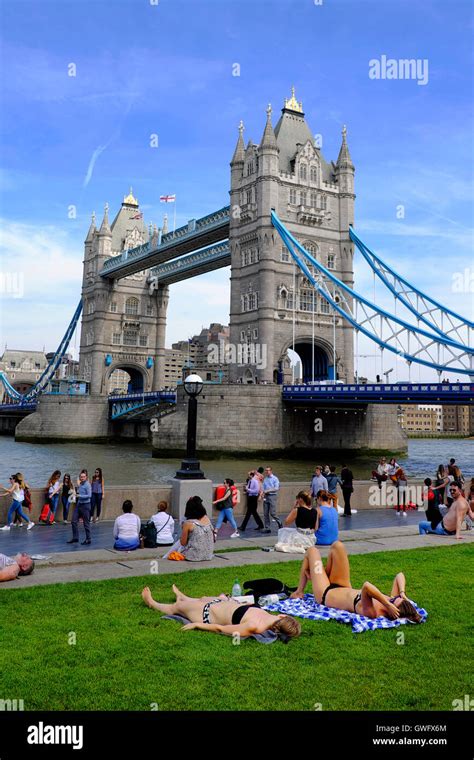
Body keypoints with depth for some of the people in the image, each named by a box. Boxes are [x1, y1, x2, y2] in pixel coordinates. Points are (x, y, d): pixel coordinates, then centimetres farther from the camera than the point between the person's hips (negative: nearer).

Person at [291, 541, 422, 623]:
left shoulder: (372, 612, -45)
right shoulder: (392, 602, -25)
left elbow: (366, 586, -62)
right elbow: (400, 575, -18)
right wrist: (403, 593, -34)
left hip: (325, 594, -6)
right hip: (345, 590, 6)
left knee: (312, 550, 11)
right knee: (337, 546, 7)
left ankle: (300, 591, 33)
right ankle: (326, 575, 33)